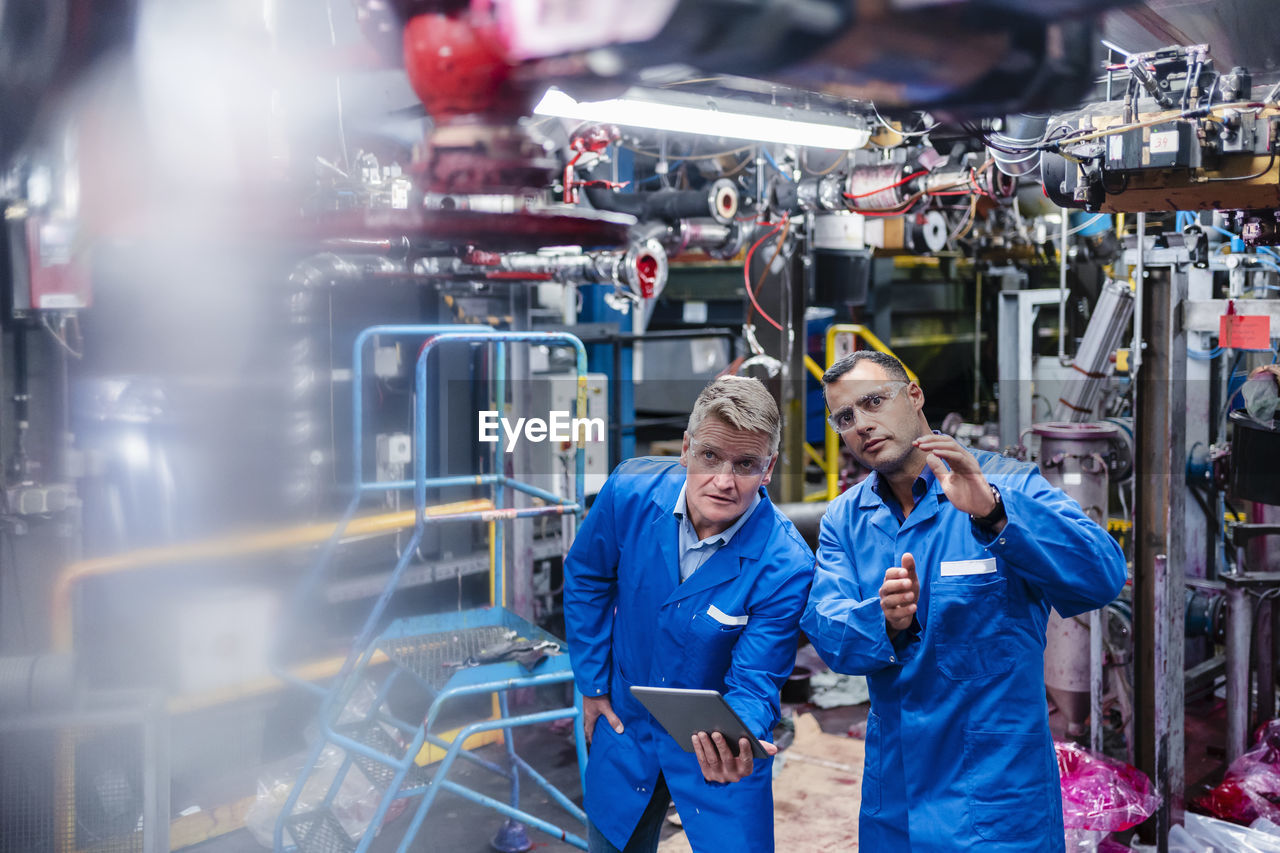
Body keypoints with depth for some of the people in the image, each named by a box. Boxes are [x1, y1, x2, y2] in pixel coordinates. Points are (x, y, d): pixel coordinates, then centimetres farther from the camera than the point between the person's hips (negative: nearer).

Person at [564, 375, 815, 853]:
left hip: (717, 746, -3)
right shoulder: (630, 492, -18)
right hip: (626, 725, 3)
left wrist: (738, 746, -42)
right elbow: (586, 578, 1)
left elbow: (754, 683, -20)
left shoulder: (786, 567, -27)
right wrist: (592, 684, 4)